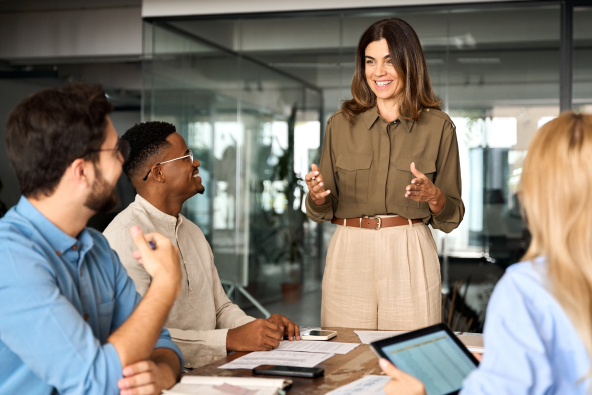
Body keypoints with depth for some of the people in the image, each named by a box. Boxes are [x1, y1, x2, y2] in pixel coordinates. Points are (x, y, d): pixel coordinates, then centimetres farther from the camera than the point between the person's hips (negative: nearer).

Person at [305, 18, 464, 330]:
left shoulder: (438, 126, 3)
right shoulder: (341, 124, 7)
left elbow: (452, 216, 5)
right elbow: (324, 211, 10)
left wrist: (433, 196, -15)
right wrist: (317, 194, -11)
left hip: (410, 255, -1)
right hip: (349, 254, 1)